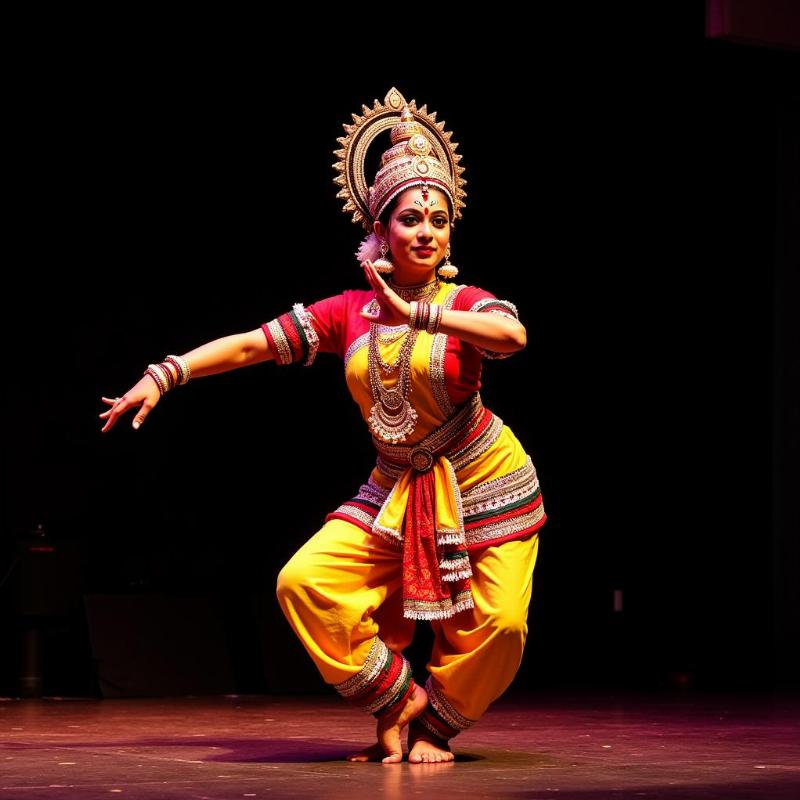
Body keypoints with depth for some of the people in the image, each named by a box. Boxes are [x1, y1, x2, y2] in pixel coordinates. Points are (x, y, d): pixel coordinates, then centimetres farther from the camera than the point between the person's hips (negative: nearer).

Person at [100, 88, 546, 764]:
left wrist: (417, 313, -41)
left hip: (483, 483, -3)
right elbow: (249, 345, -3)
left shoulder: (465, 304, -10)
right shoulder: (348, 313, -1)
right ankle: (398, 699, 2)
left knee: (496, 622, -17)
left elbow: (512, 335, -35)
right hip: (395, 489, 3)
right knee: (305, 583, -15)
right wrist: (163, 375, -12)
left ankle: (434, 724, 12)